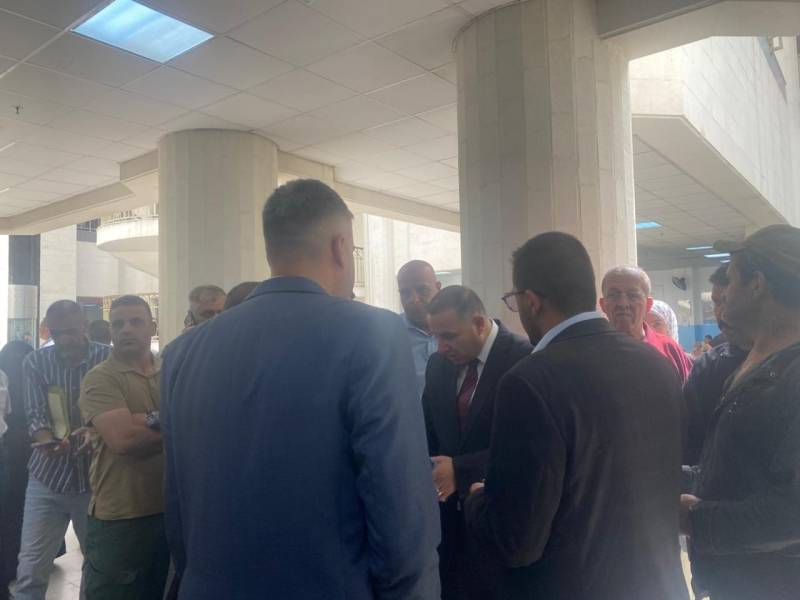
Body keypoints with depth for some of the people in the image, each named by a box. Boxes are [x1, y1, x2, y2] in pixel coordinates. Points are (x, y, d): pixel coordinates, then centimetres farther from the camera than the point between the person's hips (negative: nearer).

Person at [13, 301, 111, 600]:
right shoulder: (36, 362, -1)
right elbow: (35, 415, -5)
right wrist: (47, 442, -26)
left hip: (96, 478, -1)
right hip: (47, 478, 1)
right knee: (30, 571, 4)